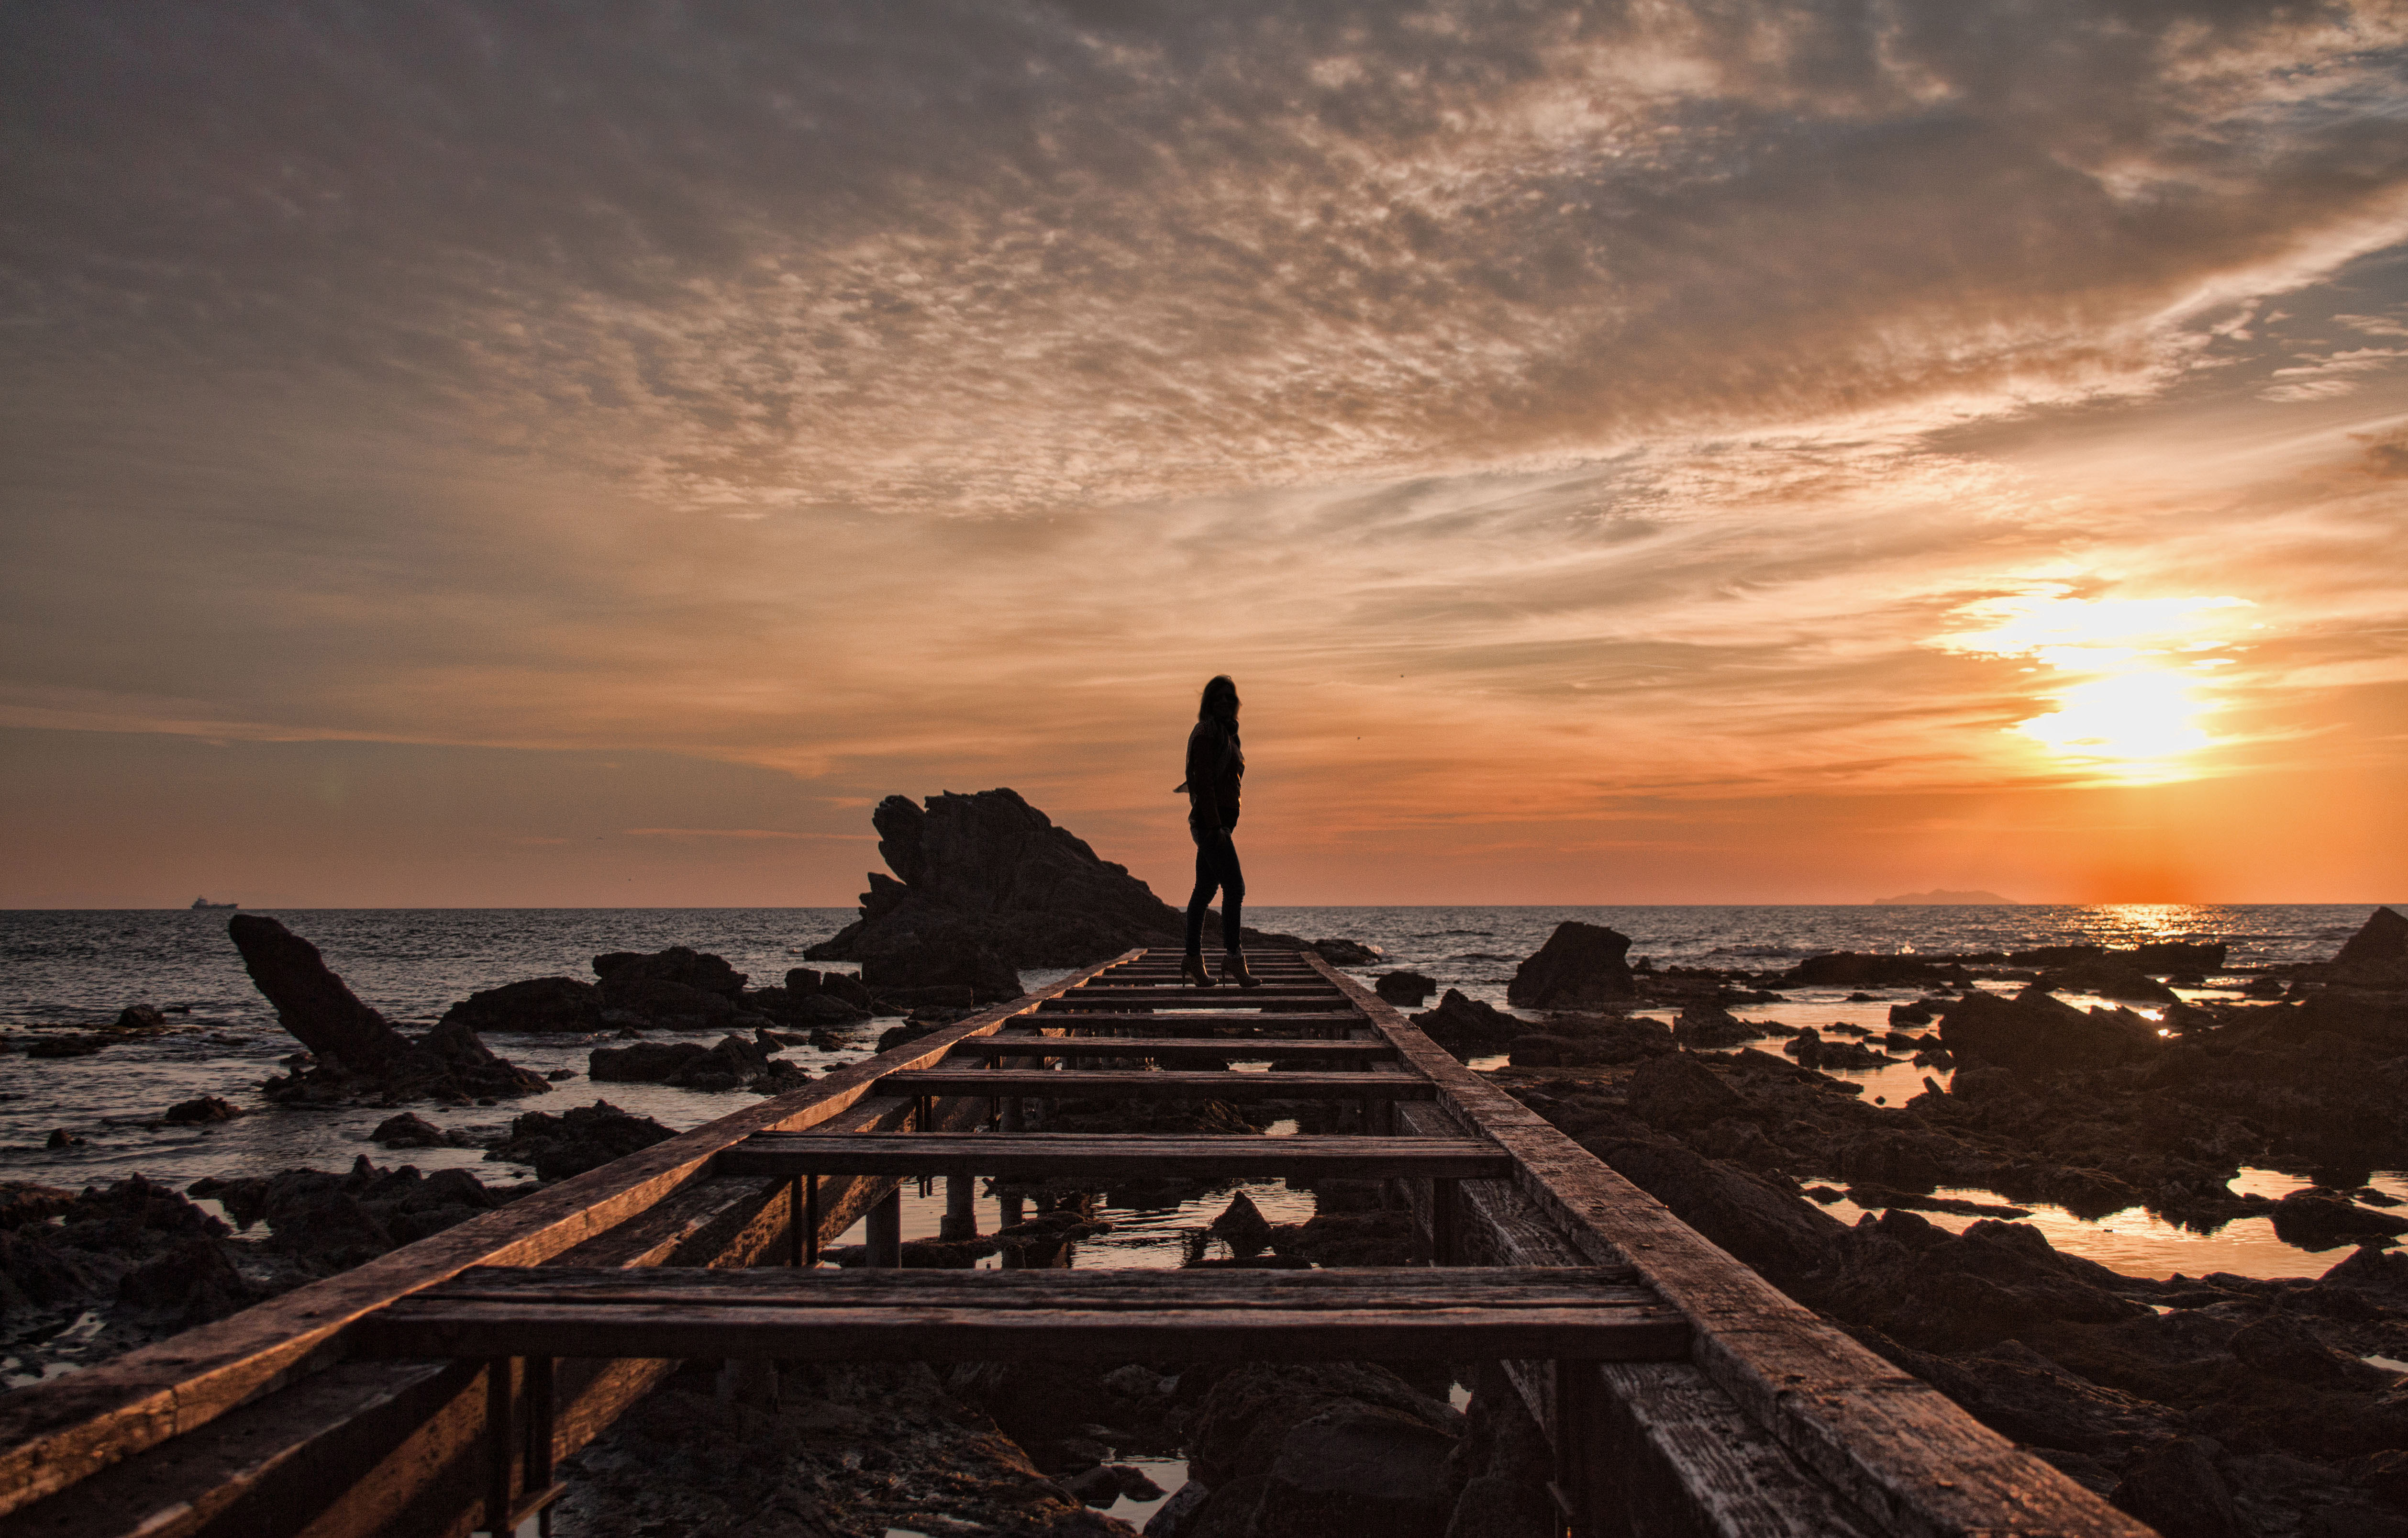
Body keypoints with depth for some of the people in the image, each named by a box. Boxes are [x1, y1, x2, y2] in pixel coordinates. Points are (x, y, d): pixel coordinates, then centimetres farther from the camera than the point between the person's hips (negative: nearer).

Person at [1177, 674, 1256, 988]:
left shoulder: (1226, 735, 19)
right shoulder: (1206, 734, -10)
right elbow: (1204, 783, -17)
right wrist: (1215, 826, -22)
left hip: (1218, 823, 10)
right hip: (1211, 821, -10)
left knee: (1205, 890, 9)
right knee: (1234, 888, -11)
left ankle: (1194, 962, 12)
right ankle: (1234, 960, -10)